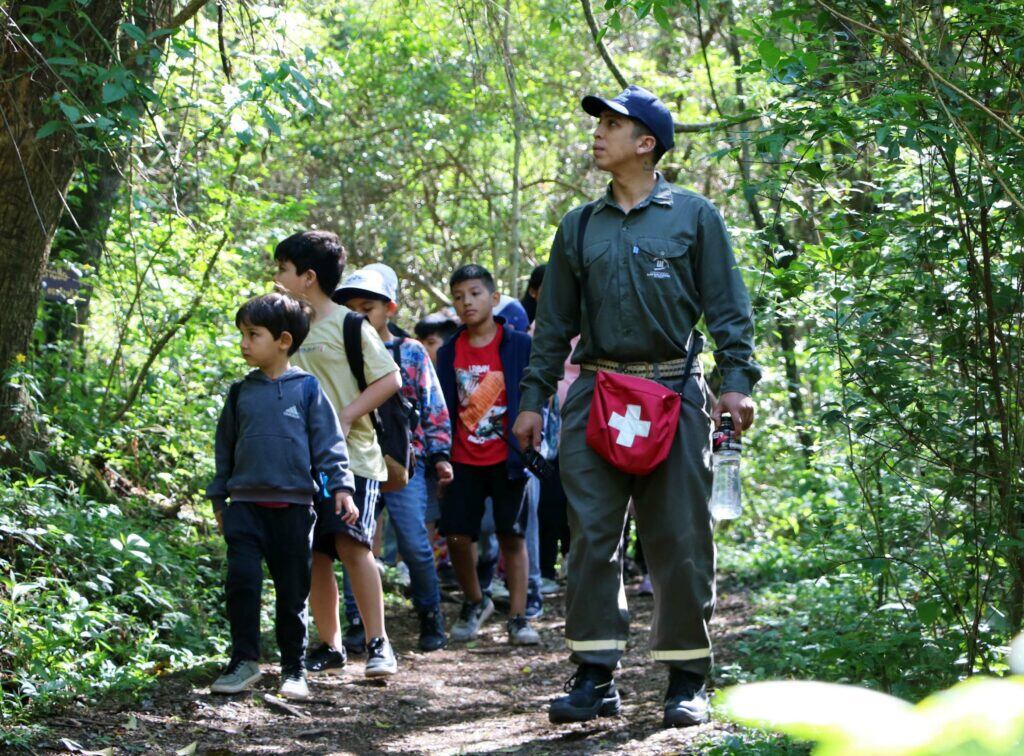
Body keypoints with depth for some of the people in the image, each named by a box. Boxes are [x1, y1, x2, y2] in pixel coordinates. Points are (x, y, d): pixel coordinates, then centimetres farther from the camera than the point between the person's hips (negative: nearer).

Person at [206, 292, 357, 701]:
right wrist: (219, 498, 18)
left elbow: (329, 442, -1)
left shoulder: (306, 388, -1)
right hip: (246, 503, 2)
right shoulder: (241, 393, 9)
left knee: (292, 591, 4)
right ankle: (244, 661, -1)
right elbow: (225, 447, 17)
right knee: (241, 581, -12)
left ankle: (293, 668, 15)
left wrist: (341, 486, -9)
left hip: (293, 505, -2)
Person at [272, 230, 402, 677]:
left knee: (350, 543, -17)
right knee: (314, 554, 4)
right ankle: (329, 646, 13)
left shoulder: (348, 324, -4)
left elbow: (390, 379, -8)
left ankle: (378, 644, -12)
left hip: (351, 454, -6)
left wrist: (346, 416, -15)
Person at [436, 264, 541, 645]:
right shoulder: (449, 352, 6)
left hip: (505, 459, -3)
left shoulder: (519, 345, -3)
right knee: (457, 536, 0)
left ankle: (518, 618, 7)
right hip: (463, 460, 3)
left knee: (512, 537, 0)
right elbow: (442, 409, 10)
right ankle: (474, 602, 24)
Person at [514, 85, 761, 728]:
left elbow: (728, 306, 3)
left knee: (681, 541, 0)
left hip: (675, 395, -3)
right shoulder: (580, 226, 15)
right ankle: (595, 675, 3)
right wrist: (534, 397, 13)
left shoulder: (693, 216, 6)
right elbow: (555, 321, 18)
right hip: (595, 394, 3)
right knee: (592, 537, -2)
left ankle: (688, 679, 8)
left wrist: (739, 380, -8)